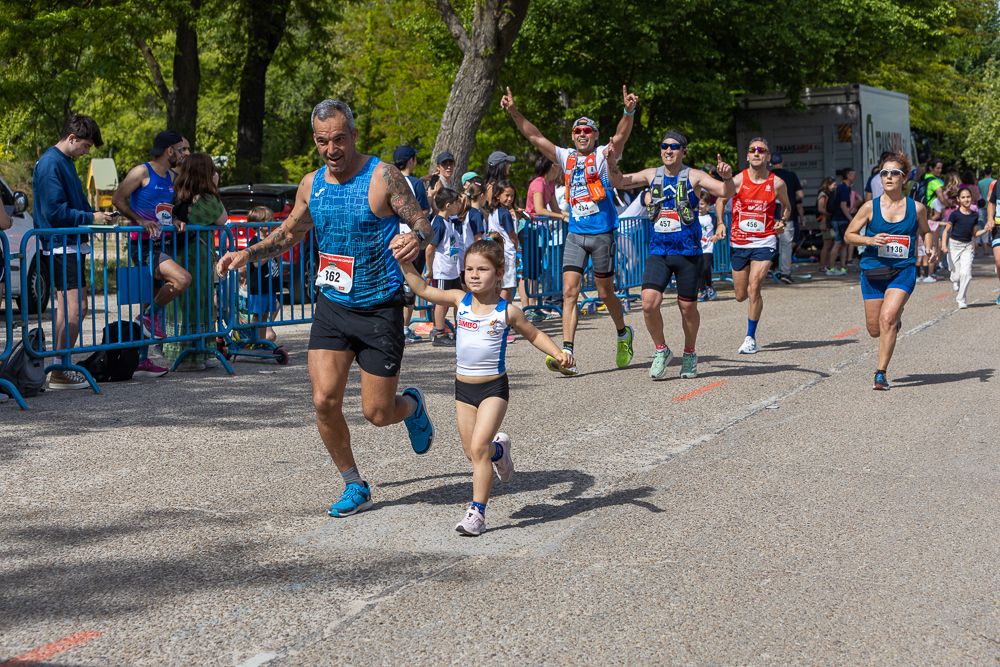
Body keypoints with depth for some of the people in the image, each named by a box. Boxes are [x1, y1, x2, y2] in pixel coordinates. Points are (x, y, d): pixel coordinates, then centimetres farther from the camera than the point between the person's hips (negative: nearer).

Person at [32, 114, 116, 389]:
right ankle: (59, 373, -10)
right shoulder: (51, 164, -14)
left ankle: (60, 367, 19)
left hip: (68, 246, 11)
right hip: (61, 246, -11)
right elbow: (55, 212, -19)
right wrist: (90, 217, -14)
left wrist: (94, 214, 7)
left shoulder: (64, 162, 17)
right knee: (74, 308, -13)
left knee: (67, 308, 13)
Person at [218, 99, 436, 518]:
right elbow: (288, 234, 18)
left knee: (377, 414, 0)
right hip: (332, 306, 4)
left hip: (379, 310, -4)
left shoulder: (383, 177, -12)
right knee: (324, 401, -9)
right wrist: (247, 255, 2)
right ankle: (354, 487, 11)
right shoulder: (311, 184, 4)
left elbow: (422, 224, -15)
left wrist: (416, 239, -39)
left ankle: (411, 405, 38)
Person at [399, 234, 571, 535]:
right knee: (472, 450, 12)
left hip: (494, 388, -4)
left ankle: (477, 511, -9)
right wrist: (405, 264, -10)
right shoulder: (460, 300, 0)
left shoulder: (507, 311, -7)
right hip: (464, 387, 4)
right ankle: (498, 449, 48)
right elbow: (422, 289, 1)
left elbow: (534, 334, 7)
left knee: (478, 447, -16)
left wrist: (558, 353, -5)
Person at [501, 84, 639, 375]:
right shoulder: (566, 157, 10)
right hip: (575, 234, 4)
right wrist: (514, 112, -2)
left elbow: (621, 136, -20)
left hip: (602, 233, -4)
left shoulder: (603, 155, -1)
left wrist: (629, 112, -38)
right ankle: (567, 354, -14)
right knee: (569, 291, -8)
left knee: (605, 293, 7)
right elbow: (534, 137, 9)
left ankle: (623, 335, 34)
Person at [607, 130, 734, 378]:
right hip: (658, 252, 2)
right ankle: (661, 350, 7)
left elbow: (726, 192, -14)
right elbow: (619, 182, 14)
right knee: (649, 302, -14)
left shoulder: (693, 176, -4)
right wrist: (613, 165, -7)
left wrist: (727, 178, -36)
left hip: (688, 252, -2)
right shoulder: (652, 175, 8)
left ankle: (689, 354, 29)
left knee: (688, 307, 6)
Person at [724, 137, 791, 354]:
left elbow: (786, 207, 14)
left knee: (753, 288, -16)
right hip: (738, 242, 2)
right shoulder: (738, 180, -5)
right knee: (740, 295, 8)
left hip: (764, 241, -2)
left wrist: (781, 222, -4)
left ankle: (751, 338, -4)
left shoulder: (776, 183, -3)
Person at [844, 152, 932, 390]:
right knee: (874, 329, 9)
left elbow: (925, 232, 20)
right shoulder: (870, 207, -3)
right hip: (873, 272, 2)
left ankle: (881, 373, -15)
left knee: (887, 319, -22)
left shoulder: (916, 208, 0)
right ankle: (895, 321, 47)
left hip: (903, 271, -2)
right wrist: (871, 240, -14)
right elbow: (849, 235, 4)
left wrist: (929, 249, 0)